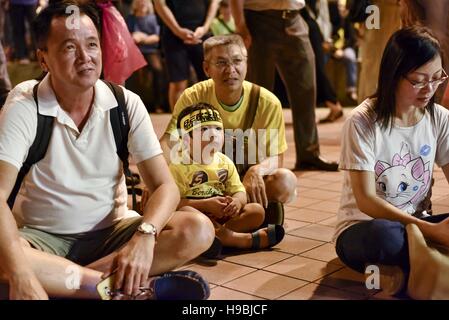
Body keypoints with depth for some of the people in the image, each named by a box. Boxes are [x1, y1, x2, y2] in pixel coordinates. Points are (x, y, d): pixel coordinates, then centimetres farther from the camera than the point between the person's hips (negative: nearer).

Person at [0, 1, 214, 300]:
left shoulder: (126, 104, -6)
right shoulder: (24, 107, -12)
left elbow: (165, 186, -8)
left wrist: (144, 236, -30)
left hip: (111, 231, 3)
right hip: (42, 238, -2)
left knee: (197, 229, -21)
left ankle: (61, 281, -23)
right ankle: (134, 290, -27)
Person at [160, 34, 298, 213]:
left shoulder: (267, 103, -14)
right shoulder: (193, 98, -13)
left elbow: (275, 157, -10)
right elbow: (168, 143, -22)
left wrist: (258, 170, -35)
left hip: (247, 180, 0)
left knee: (285, 181, -30)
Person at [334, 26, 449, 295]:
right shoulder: (363, 122, -16)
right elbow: (366, 200, -20)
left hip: (417, 225, 5)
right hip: (363, 228, -4)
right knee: (385, 234, -39)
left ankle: (402, 269, -16)